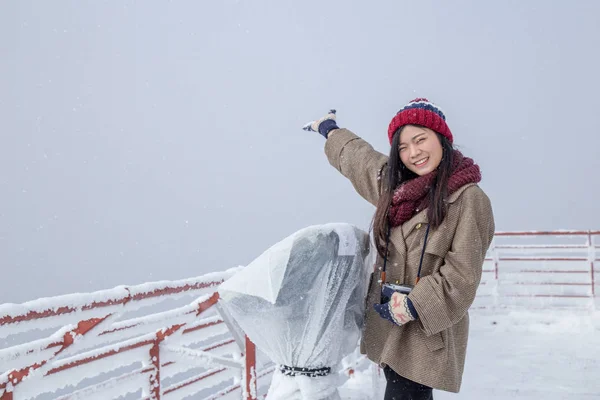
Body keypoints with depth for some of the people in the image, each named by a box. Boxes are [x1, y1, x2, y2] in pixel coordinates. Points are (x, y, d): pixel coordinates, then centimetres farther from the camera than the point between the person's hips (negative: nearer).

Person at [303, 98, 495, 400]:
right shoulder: (394, 185, 8)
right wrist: (329, 130, 43)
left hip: (426, 331, -6)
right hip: (389, 324, 6)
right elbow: (357, 156, 28)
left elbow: (461, 276, -15)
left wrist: (413, 306, -18)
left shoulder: (468, 199, -13)